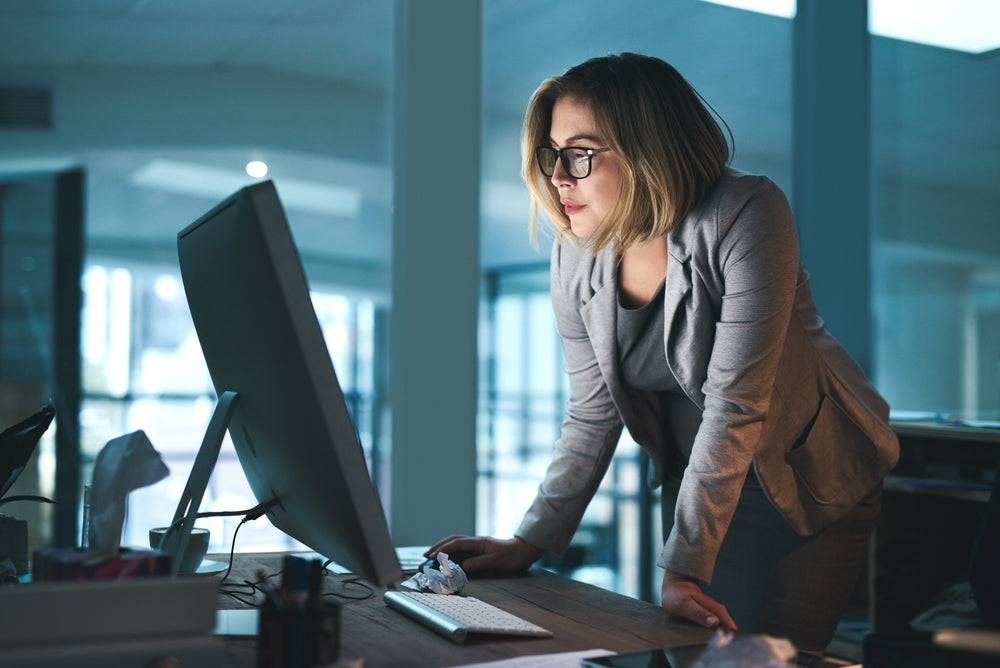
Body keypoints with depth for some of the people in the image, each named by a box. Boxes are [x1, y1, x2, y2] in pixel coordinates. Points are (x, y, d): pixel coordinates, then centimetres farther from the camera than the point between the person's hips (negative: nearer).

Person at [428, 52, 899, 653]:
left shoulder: (745, 215, -26)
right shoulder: (576, 257, -8)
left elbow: (735, 403, -30)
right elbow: (592, 416, -2)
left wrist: (682, 566, -31)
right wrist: (529, 543, -11)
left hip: (813, 480, -4)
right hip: (697, 480, 5)